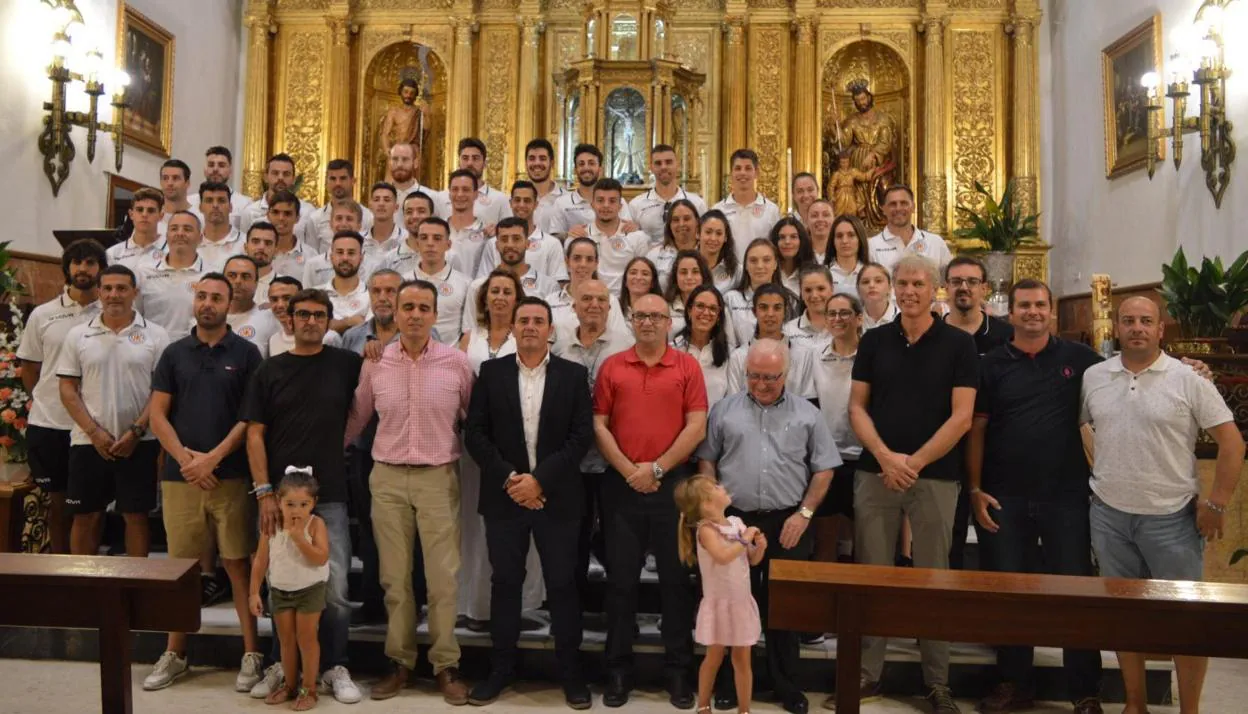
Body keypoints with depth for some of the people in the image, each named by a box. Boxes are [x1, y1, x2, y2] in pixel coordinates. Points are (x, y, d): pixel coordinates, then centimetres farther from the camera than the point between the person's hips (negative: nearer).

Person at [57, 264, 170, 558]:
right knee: (86, 516, 10)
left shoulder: (155, 335, 0)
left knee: (136, 515, 5)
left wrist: (136, 432, -10)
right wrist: (94, 432, -7)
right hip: (88, 441, 2)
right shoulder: (78, 335, 5)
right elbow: (67, 389, 3)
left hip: (139, 443, -2)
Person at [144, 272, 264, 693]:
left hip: (231, 476, -2)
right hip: (179, 476, 3)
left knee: (238, 563, 1)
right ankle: (175, 654, 23)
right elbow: (157, 413, 6)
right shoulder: (174, 353, 10)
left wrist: (212, 457, -11)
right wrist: (185, 457, -7)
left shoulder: (246, 353, 2)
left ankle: (252, 654, 9)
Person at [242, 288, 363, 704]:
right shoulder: (270, 371, 4)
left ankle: (335, 667, 17)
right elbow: (254, 435, 1)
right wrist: (264, 493, -8)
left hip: (330, 497, -1)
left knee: (335, 589, -1)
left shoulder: (346, 364, 3)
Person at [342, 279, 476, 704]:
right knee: (394, 577, 10)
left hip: (439, 478, -2)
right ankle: (400, 662, 25)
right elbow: (356, 420, 11)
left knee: (443, 577, 2)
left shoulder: (458, 362, -3)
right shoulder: (375, 363, 2)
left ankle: (446, 665, 16)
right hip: (387, 478, 2)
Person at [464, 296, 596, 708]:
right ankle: (501, 669, 24)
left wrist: (539, 479, -14)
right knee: (505, 582, 10)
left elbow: (582, 436, -5)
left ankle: (571, 672, 20)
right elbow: (475, 432, 0)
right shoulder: (491, 372, 4)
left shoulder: (574, 375, 1)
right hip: (504, 496, 1)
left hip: (556, 497, -1)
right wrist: (509, 478, -12)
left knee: (563, 584, 6)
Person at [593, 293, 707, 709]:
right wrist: (629, 470, -10)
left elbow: (697, 426, -4)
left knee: (675, 578, 7)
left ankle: (679, 670, 19)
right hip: (622, 485, 1)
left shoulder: (687, 366, 3)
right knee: (621, 579, 7)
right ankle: (618, 670, 19)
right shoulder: (611, 367, 6)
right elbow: (599, 425, 1)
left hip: (673, 483, -1)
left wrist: (657, 468, -10)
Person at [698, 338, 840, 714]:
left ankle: (785, 683, 23)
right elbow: (706, 460, 7)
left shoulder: (807, 414, 4)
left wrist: (803, 514, -4)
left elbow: (824, 469, 4)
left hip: (789, 523, 0)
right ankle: (730, 680, 24)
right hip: (735, 520, 0)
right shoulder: (725, 410, 6)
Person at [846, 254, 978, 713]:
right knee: (871, 573, 6)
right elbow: (857, 407, 4)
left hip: (935, 476, -2)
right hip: (875, 473, 2)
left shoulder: (958, 344, 0)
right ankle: (867, 672, 18)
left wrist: (914, 462, -12)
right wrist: (886, 456, -10)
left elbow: (961, 417, -6)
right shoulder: (874, 341, 7)